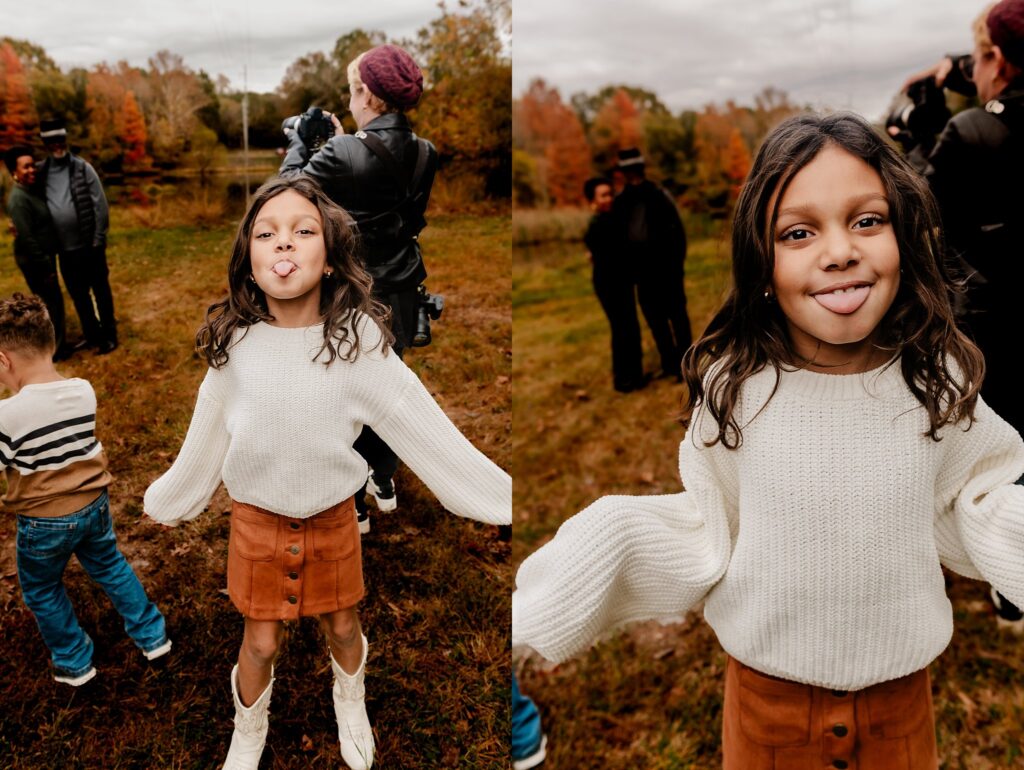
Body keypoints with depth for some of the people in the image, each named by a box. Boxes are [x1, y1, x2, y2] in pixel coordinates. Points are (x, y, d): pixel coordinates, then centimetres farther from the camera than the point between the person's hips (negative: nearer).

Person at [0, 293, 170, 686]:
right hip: (93, 505, 5)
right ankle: (152, 636, 37)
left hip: (43, 521, -4)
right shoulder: (84, 391, -11)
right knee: (111, 567, 27)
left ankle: (74, 663, 37)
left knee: (42, 592, 22)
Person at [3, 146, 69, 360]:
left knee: (53, 301, 18)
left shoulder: (31, 190, 8)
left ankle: (57, 344, 30)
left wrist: (48, 261, 15)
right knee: (50, 303, -1)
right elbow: (26, 238, -24)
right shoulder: (19, 199, -21)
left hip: (44, 257, 10)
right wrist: (45, 267, -21)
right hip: (34, 261, -10)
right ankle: (53, 350, 10)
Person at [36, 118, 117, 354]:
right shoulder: (41, 173, 3)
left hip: (89, 244, -3)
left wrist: (99, 239, -10)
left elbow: (100, 205, -7)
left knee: (101, 290, 8)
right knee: (78, 295, 12)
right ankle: (93, 335, 25)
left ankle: (109, 334, 20)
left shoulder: (83, 168, -5)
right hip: (65, 249, 3)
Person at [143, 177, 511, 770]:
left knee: (343, 626, 19)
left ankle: (351, 703, 53)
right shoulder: (236, 345, -14)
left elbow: (424, 427, -17)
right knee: (261, 641, 13)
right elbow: (205, 442, 1)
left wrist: (503, 498, -19)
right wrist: (166, 502, 14)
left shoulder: (358, 339, -19)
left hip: (332, 518, 0)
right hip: (257, 520, 0)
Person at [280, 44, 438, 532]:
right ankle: (384, 485, 39)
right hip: (400, 295, 6)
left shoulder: (342, 155, -23)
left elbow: (291, 187, -6)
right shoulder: (423, 154, -5)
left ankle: (355, 507, 25)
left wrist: (297, 144, 11)